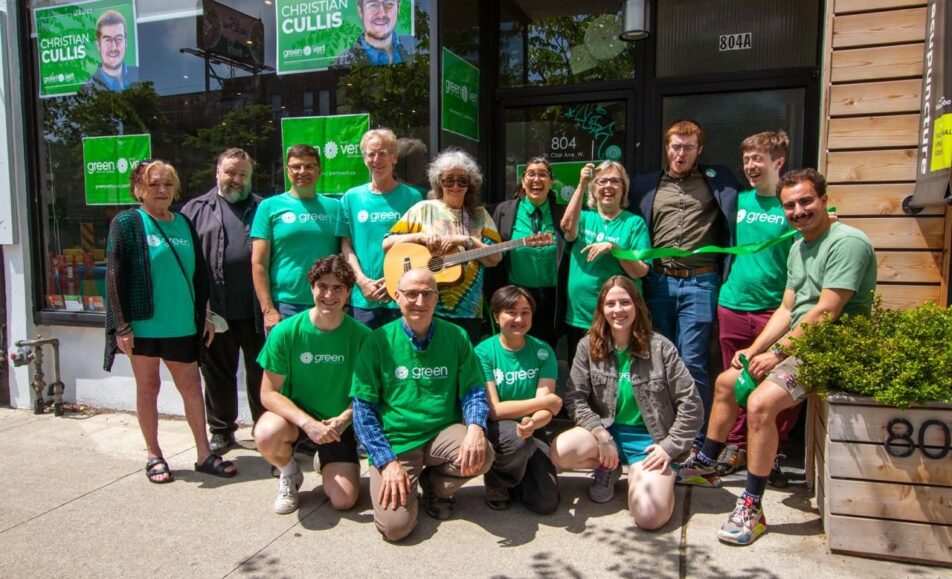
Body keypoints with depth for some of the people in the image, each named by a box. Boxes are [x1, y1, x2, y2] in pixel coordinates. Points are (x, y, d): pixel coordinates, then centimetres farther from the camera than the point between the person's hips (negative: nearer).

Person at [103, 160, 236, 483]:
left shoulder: (184, 224, 9)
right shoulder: (127, 223, -4)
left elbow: (199, 273, 13)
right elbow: (115, 276, -8)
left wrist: (205, 316, 11)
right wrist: (122, 326, -13)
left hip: (181, 324, 4)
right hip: (143, 323, -4)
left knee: (191, 386, 6)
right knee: (148, 388, 8)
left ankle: (204, 454, 16)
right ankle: (153, 456, 22)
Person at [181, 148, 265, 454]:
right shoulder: (197, 209, 8)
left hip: (256, 310, 0)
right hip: (214, 311, 0)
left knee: (261, 372, 9)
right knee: (217, 373, 11)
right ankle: (221, 431, 26)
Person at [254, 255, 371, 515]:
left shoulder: (361, 336, -14)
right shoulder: (286, 332, -16)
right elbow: (269, 393, -13)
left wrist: (343, 419, -21)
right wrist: (308, 423, -26)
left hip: (338, 424, 1)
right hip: (295, 416, 0)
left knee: (343, 500, -12)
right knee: (267, 435, -34)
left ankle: (325, 461, 25)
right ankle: (290, 474, 3)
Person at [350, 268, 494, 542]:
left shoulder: (455, 337, 1)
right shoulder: (379, 341, -4)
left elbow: (474, 392, 0)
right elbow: (363, 407, -3)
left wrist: (476, 427, -22)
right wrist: (387, 462, -12)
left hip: (442, 434, 2)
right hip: (395, 442, -2)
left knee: (482, 453, -29)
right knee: (395, 525, -20)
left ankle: (435, 485, 6)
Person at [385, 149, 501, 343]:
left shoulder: (479, 215, 9)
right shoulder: (424, 209, 4)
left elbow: (495, 258, 0)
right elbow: (387, 244, 1)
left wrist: (466, 240, -12)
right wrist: (421, 236, -13)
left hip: (468, 310, 2)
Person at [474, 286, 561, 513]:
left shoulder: (543, 351, -3)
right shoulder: (483, 352, -11)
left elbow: (547, 409, -10)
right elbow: (493, 410, -16)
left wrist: (532, 423, -35)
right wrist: (547, 400, -14)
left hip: (531, 433, 3)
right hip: (494, 430, -2)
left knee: (546, 503, -15)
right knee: (517, 438, -36)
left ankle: (514, 476, 19)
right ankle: (497, 481, -2)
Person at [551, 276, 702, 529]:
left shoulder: (660, 347, -7)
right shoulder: (588, 346, -1)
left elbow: (691, 405, -5)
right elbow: (574, 398, -4)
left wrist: (670, 447, -11)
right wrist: (600, 434, -17)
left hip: (648, 438, -2)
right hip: (606, 430, 3)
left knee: (649, 517, -25)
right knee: (560, 452, -29)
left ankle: (636, 472, 11)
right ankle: (608, 467, 6)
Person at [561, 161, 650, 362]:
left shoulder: (634, 223, 0)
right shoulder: (584, 217, 7)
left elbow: (640, 272, -7)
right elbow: (567, 226, -17)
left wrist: (614, 247, -20)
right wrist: (581, 185, -17)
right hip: (578, 317, 2)